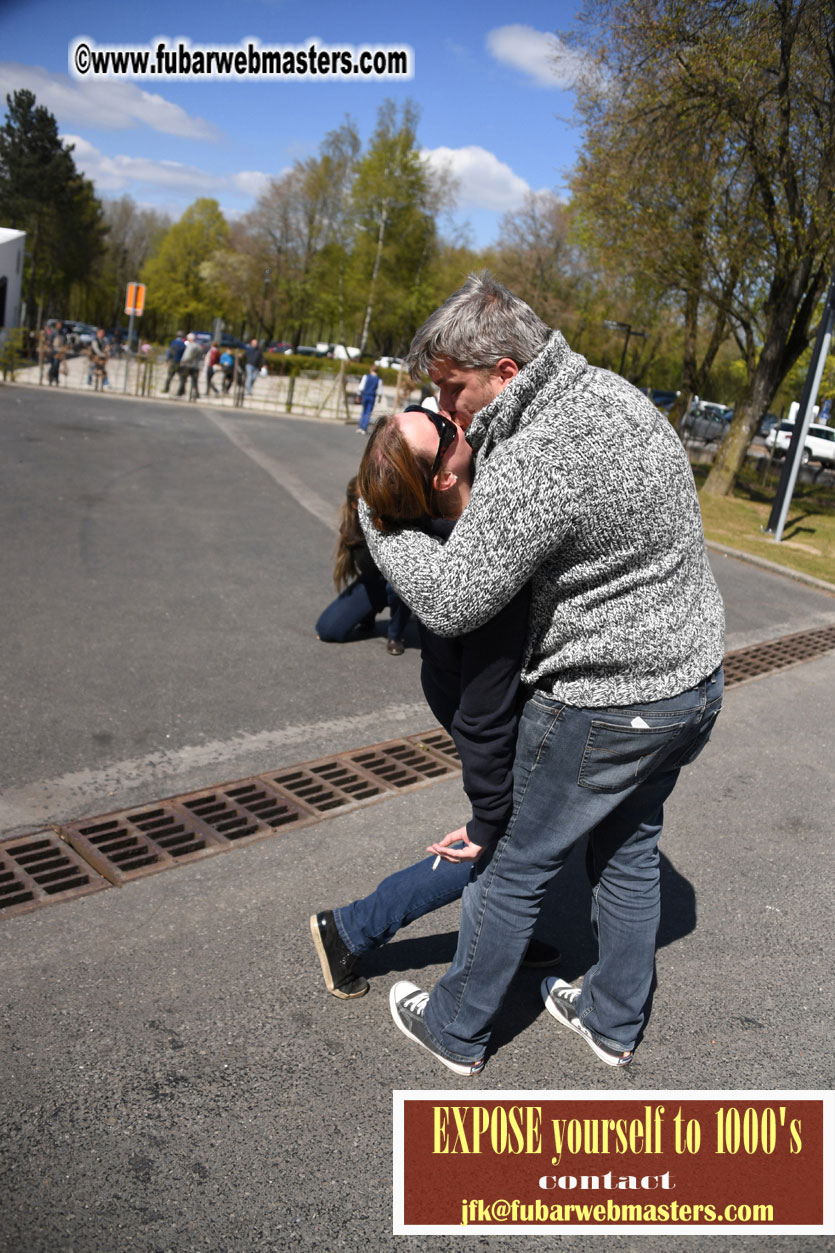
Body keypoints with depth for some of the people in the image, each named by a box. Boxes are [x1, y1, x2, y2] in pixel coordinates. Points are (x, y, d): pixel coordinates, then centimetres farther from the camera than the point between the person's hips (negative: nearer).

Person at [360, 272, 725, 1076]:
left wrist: (378, 521, -10)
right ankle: (613, 1022, 43)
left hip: (605, 704, -9)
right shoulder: (615, 393, 2)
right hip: (694, 678, 9)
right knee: (628, 849, 24)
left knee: (516, 867, 10)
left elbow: (452, 600, -27)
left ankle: (456, 1029, 31)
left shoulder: (532, 465, -28)